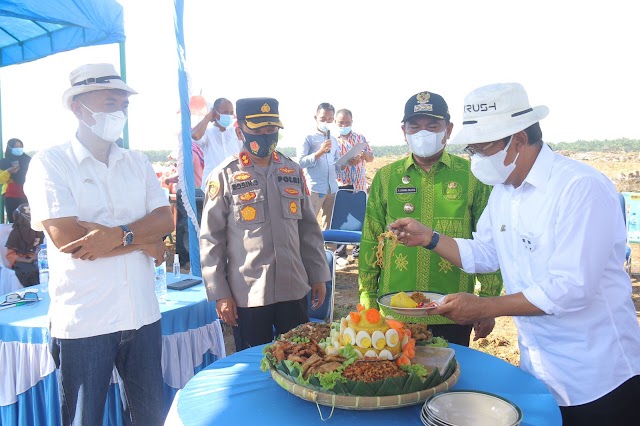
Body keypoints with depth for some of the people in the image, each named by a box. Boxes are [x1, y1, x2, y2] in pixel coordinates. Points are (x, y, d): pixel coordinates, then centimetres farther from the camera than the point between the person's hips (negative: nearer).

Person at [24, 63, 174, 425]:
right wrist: (141, 241, -10)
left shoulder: (138, 162, 10)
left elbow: (166, 219, -1)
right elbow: (66, 238, -17)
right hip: (84, 322, -4)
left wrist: (117, 235, -19)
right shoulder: (50, 163, -5)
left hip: (142, 314, 5)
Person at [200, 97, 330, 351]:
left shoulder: (293, 171, 6)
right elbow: (211, 240, -5)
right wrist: (220, 294, -6)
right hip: (247, 295, -3)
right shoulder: (225, 177, -6)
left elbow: (309, 228, 11)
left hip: (294, 291, 3)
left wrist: (318, 275, 10)